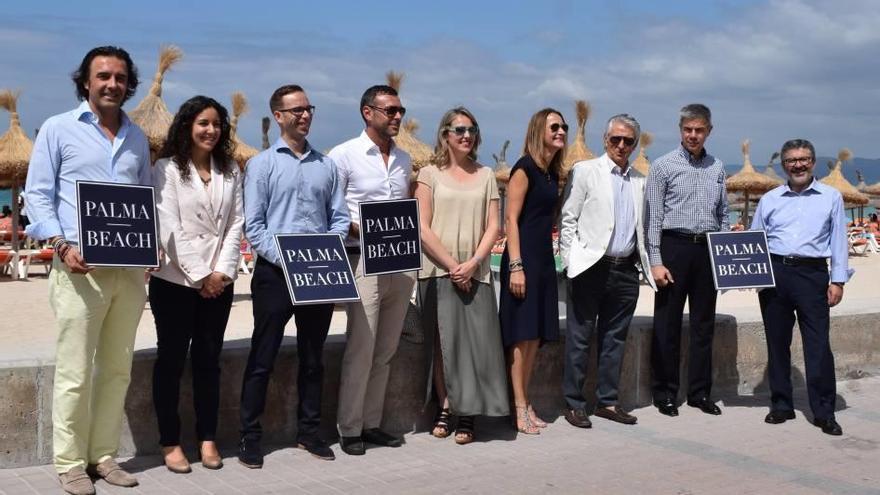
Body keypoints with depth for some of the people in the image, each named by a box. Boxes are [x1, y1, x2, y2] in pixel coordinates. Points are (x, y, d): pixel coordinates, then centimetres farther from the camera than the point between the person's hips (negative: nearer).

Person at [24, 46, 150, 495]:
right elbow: (38, 194, 0)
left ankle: (104, 456, 18)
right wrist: (61, 245, -14)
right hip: (80, 266, -4)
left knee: (117, 370, 8)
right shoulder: (58, 129, 4)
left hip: (130, 268, 5)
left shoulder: (137, 138, 16)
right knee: (74, 373, -3)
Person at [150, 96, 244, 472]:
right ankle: (170, 443, 11)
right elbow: (169, 228, -9)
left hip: (218, 282, 4)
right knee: (171, 360, 3)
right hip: (175, 280, -4)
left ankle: (207, 438, 17)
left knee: (208, 359, 9)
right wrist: (199, 275, -12)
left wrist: (223, 271, -7)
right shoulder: (167, 168, -2)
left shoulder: (230, 171, 11)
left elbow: (235, 224, 5)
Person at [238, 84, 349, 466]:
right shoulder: (262, 164, 0)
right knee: (262, 359, 0)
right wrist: (283, 258, -17)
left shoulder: (326, 166, 11)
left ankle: (309, 431, 23)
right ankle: (250, 437, 8)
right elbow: (253, 225, -6)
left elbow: (340, 217, 10)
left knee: (313, 359, 12)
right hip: (274, 273, -4)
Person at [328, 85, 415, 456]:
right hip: (364, 261, -6)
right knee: (360, 349, -5)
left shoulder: (404, 160, 15)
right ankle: (349, 429, 6)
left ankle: (372, 423, 20)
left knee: (385, 351, 10)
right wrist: (362, 231, -19)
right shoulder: (344, 156, -3)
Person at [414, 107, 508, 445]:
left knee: (476, 341, -2)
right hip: (438, 271, -2)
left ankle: (468, 415, 5)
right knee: (441, 341, 1)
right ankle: (445, 409, 9)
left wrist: (473, 263, -8)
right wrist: (451, 265, -10)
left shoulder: (485, 175, 12)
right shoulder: (430, 174, 4)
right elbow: (422, 228, -3)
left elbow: (493, 226, 6)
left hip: (475, 272, 2)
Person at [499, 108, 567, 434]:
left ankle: (526, 405, 17)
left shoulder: (552, 174, 15)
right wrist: (515, 266, -20)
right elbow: (511, 218, -14)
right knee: (521, 336, -4)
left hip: (544, 258, 8)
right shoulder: (525, 168, -9)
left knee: (536, 336, 10)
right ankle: (520, 410, 2)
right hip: (523, 257, -8)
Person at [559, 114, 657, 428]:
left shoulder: (639, 181, 14)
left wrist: (644, 264, 10)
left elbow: (640, 227, 18)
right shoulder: (586, 171, 0)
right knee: (580, 338, 1)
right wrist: (572, 261, -9)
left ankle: (607, 402, 20)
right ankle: (573, 404, 9)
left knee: (615, 338, 10)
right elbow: (568, 221, -2)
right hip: (591, 268, -5)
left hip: (626, 270, 5)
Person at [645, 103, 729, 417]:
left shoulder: (717, 168, 12)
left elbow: (723, 215, 16)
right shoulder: (664, 166, -1)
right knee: (667, 323, 1)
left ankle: (700, 392, 20)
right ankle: (664, 394, 11)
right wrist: (656, 262, -11)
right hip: (674, 246, -4)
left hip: (707, 249, 4)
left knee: (704, 324, 10)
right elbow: (653, 217, -4)